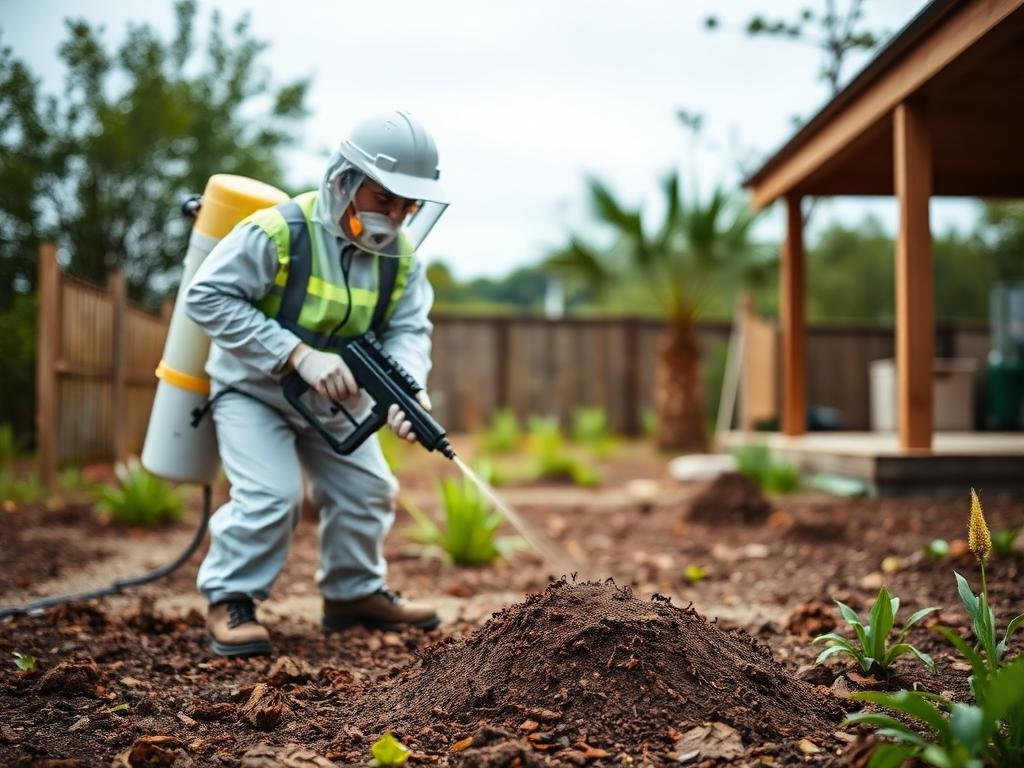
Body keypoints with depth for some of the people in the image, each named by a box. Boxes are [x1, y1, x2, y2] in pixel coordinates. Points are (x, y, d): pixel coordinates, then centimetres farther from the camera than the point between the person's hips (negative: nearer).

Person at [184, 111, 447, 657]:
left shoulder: (400, 253, -9)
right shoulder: (277, 231, -28)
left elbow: (407, 329, -13)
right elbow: (207, 297, -28)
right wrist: (299, 354, -35)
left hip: (331, 398, 6)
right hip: (254, 388, -6)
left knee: (367, 490, 8)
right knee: (269, 496, -20)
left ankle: (355, 592, 28)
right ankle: (229, 600, 1)